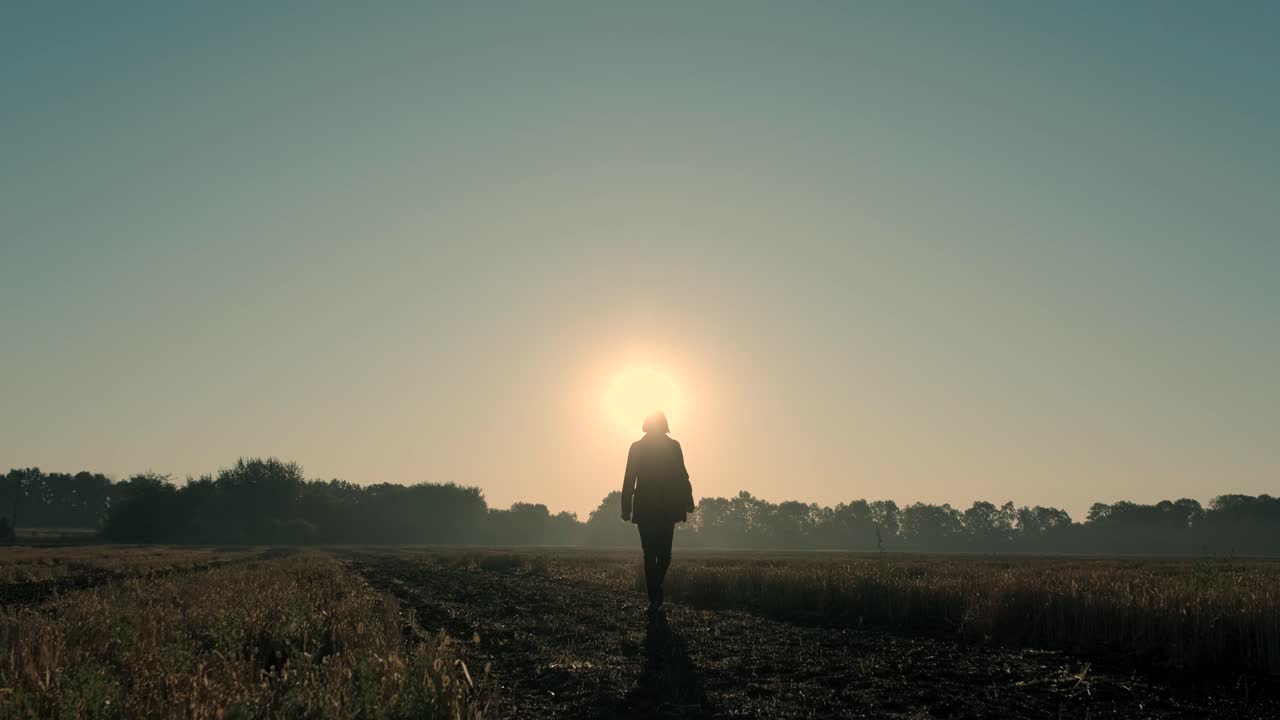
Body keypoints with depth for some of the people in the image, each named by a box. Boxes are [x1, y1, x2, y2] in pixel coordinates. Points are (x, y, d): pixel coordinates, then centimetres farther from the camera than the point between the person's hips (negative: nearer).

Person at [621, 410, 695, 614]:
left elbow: (629, 480, 0)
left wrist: (626, 507, 3)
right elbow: (682, 477, -3)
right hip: (667, 507, -1)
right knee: (664, 552, 10)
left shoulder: (636, 447, 2)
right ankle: (656, 589, -6)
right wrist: (687, 502, 1)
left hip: (644, 507, 1)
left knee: (649, 553, 3)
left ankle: (654, 598, -1)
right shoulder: (673, 446, -1)